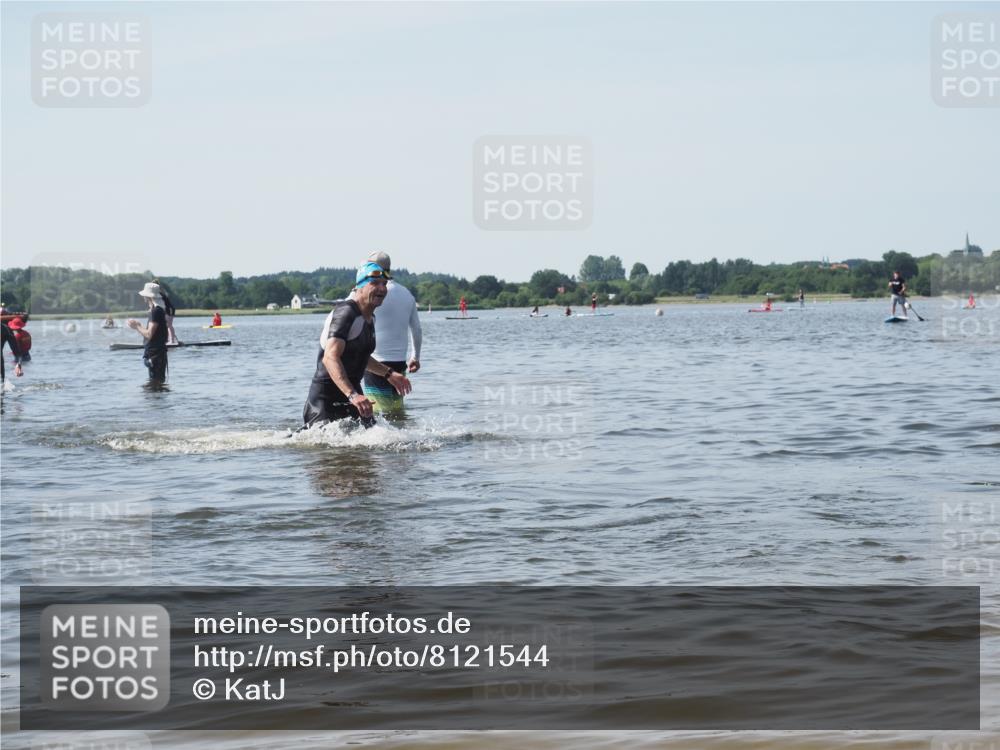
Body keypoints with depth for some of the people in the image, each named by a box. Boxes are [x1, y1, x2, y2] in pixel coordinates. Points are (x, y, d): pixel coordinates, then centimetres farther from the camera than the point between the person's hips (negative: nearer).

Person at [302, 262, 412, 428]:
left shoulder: (369, 317, 11)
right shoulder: (346, 312, -18)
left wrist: (388, 374, 26)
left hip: (352, 391, 9)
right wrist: (352, 395, -43)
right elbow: (330, 358, -32)